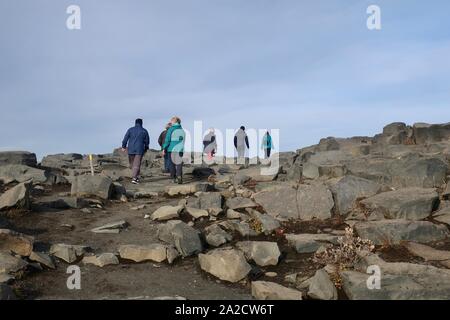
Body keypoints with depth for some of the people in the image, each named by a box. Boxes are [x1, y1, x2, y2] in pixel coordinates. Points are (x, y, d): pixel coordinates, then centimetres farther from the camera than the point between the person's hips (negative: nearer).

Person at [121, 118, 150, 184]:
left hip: (131, 150, 1)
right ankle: (134, 178, -16)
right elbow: (147, 141, 10)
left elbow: (125, 138, -3)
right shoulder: (144, 131, 4)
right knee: (137, 164, -4)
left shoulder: (130, 130, 3)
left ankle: (136, 177, 22)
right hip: (139, 150, -1)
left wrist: (123, 146, 2)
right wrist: (146, 148, 22)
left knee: (132, 164, 15)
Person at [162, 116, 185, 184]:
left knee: (172, 164, 9)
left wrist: (164, 148, 0)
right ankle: (179, 176, -16)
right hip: (180, 150, 3)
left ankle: (174, 178, 11)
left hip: (172, 150, -3)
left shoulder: (171, 129, -5)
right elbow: (183, 141, 10)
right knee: (179, 164, 3)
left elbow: (167, 140, -7)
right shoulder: (182, 130, 9)